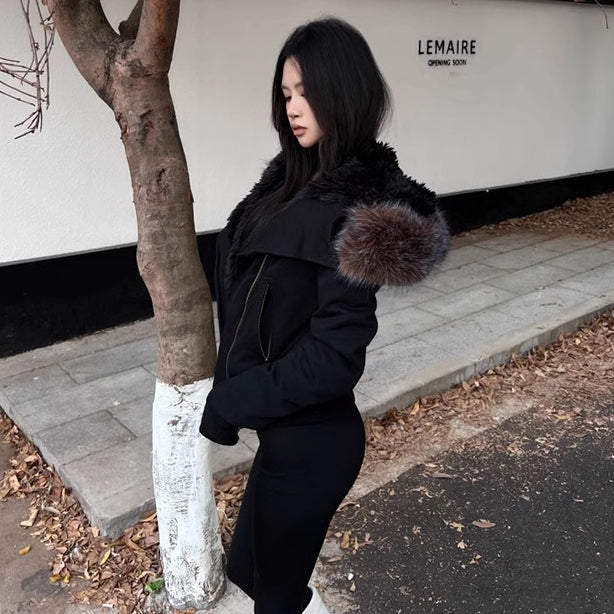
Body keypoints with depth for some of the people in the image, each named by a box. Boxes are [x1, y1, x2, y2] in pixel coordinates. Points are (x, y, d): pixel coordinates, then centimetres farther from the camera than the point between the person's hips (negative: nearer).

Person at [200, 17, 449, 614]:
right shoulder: (295, 182, 3)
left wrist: (228, 405, -17)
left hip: (309, 439, -8)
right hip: (290, 427, 8)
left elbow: (334, 355, -25)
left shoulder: (356, 209, -22)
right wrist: (228, 388, 0)